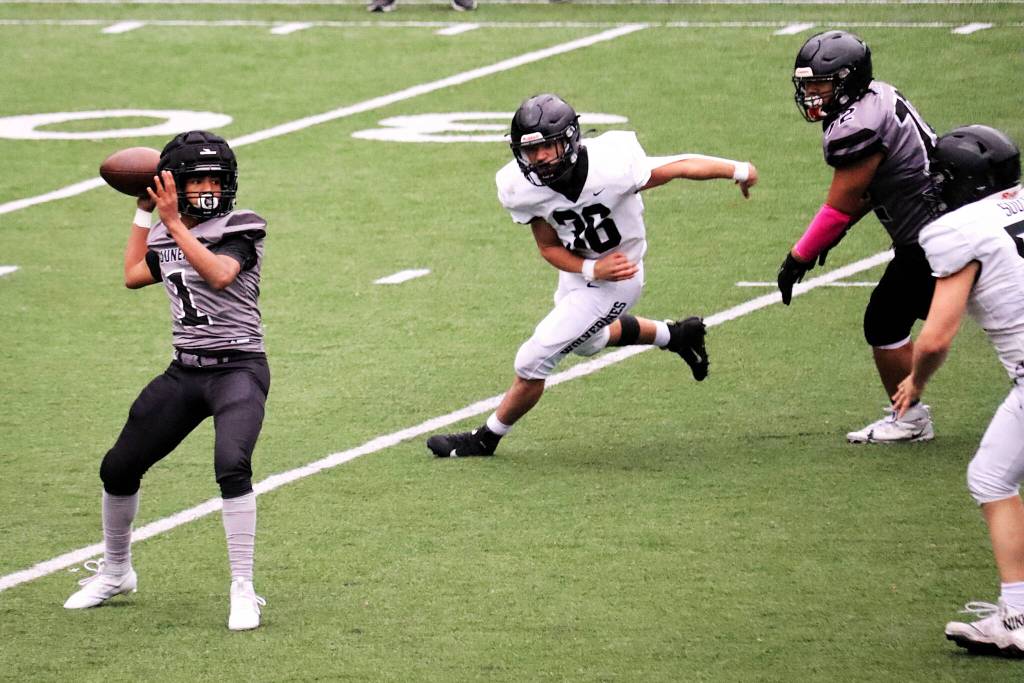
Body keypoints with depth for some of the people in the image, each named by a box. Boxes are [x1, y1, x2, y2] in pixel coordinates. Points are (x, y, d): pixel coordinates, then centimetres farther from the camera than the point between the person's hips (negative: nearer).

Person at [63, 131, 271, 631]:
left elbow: (219, 273, -27)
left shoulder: (240, 231, -8)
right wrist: (144, 212, 22)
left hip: (237, 369, -7)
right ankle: (115, 572, 32)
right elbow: (133, 276, 26)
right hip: (184, 372, 7)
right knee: (118, 468, 9)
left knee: (231, 465, -29)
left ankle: (243, 590, -20)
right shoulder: (167, 237, 10)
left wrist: (175, 224, -23)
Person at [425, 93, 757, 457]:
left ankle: (485, 438, 16)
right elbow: (549, 247, -9)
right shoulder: (523, 188, -21)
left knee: (533, 360, -6)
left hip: (616, 280, -6)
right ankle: (676, 336, 53)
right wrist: (593, 270, -28)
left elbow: (678, 167, -22)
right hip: (578, 267, 6)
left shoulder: (610, 167, -36)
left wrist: (738, 170, -8)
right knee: (586, 341, 34)